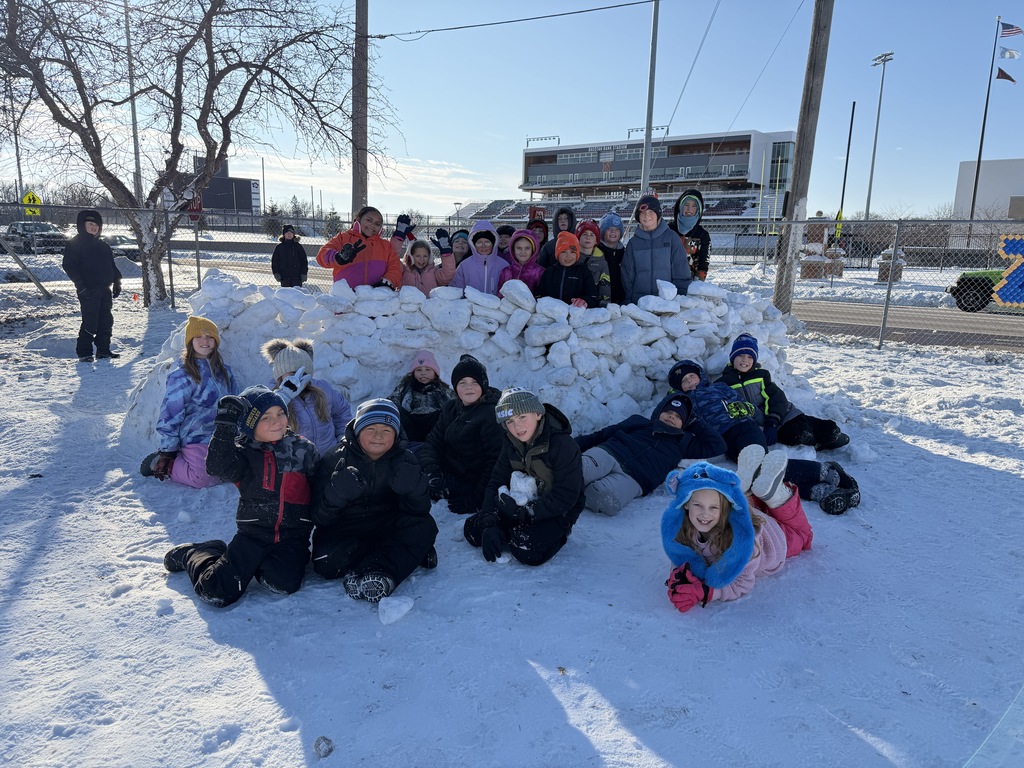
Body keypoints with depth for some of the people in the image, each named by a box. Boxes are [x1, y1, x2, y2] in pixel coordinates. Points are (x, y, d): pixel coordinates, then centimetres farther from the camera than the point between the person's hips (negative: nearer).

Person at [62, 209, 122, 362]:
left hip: (105, 288, 7)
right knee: (90, 322, -8)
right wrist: (80, 285, -16)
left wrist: (117, 282, 14)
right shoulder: (74, 244, -1)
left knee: (106, 321, 8)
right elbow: (69, 265, -8)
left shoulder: (103, 246, 19)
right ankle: (84, 352, 0)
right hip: (88, 290, -7)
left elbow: (112, 266, 25)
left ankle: (103, 350, 17)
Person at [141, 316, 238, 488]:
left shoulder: (223, 371, 8)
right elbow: (169, 414, -10)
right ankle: (160, 464, 8)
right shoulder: (182, 376, -12)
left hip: (222, 438, 7)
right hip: (196, 439, -7)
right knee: (205, 479, -18)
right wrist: (168, 450, -8)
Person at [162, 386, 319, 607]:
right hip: (253, 533, -1)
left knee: (283, 583, -27)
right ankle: (191, 555, 22)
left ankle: (264, 565, 10)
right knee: (218, 593, -12)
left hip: (293, 536, 1)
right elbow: (218, 467, -20)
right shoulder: (245, 455, 1)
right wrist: (226, 424, -24)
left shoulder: (303, 449, 6)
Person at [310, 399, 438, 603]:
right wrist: (336, 494, -35)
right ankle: (406, 553, -18)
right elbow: (320, 518, -14)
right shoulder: (335, 460, -9)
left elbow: (419, 510, -11)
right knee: (327, 560, -31)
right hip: (344, 531, -1)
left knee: (424, 526, -25)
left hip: (387, 528, 1)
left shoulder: (404, 460, -3)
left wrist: (413, 487, -33)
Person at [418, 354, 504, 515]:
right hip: (447, 471, 8)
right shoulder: (450, 408, 7)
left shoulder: (493, 414, -17)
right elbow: (433, 442, 1)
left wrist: (476, 500, -22)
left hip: (471, 483, -8)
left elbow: (496, 461, -21)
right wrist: (432, 472, -20)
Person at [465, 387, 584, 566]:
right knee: (472, 530, -7)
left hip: (558, 511, -6)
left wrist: (523, 511, -28)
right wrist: (490, 525, -18)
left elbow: (565, 498, -25)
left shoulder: (563, 444, -25)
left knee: (527, 551, -31)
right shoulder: (511, 443, -3)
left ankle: (556, 534, -2)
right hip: (522, 503, 6)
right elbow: (496, 482, -3)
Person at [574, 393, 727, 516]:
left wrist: (694, 421, 32)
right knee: (576, 474, -39)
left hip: (633, 479, 0)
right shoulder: (639, 421, 29)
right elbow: (601, 435, 22)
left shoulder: (684, 441, 32)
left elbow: (718, 446, 31)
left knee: (607, 499, -38)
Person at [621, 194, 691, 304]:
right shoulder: (633, 242, 9)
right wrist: (627, 302, 4)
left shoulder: (671, 237, 3)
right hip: (639, 302, 2)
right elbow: (627, 275, 11)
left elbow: (681, 271, 2)